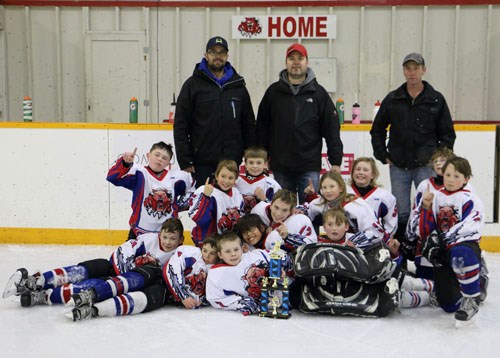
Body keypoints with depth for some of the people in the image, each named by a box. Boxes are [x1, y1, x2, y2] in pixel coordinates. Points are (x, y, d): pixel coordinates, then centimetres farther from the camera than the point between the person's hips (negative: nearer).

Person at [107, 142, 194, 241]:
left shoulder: (175, 178, 0)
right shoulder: (139, 174, -10)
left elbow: (191, 188, 19)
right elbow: (113, 177, -22)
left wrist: (180, 204, 9)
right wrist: (125, 163, -39)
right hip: (139, 231, -2)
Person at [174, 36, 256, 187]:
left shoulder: (238, 86, 10)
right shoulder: (193, 84, 1)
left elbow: (249, 125, 12)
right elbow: (180, 125, -2)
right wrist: (185, 161, -8)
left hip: (232, 163, 3)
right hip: (202, 164, -3)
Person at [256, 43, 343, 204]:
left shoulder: (319, 93, 4)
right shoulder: (273, 92, 7)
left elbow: (332, 130, 2)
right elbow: (262, 126, 9)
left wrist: (335, 161, -2)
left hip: (309, 167, -1)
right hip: (280, 167, 2)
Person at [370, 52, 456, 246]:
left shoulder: (436, 100, 2)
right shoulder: (392, 99, 6)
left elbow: (447, 133, 6)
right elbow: (377, 129, 13)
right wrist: (383, 155, 6)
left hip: (426, 165, -1)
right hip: (398, 166, 1)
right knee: (401, 213, 7)